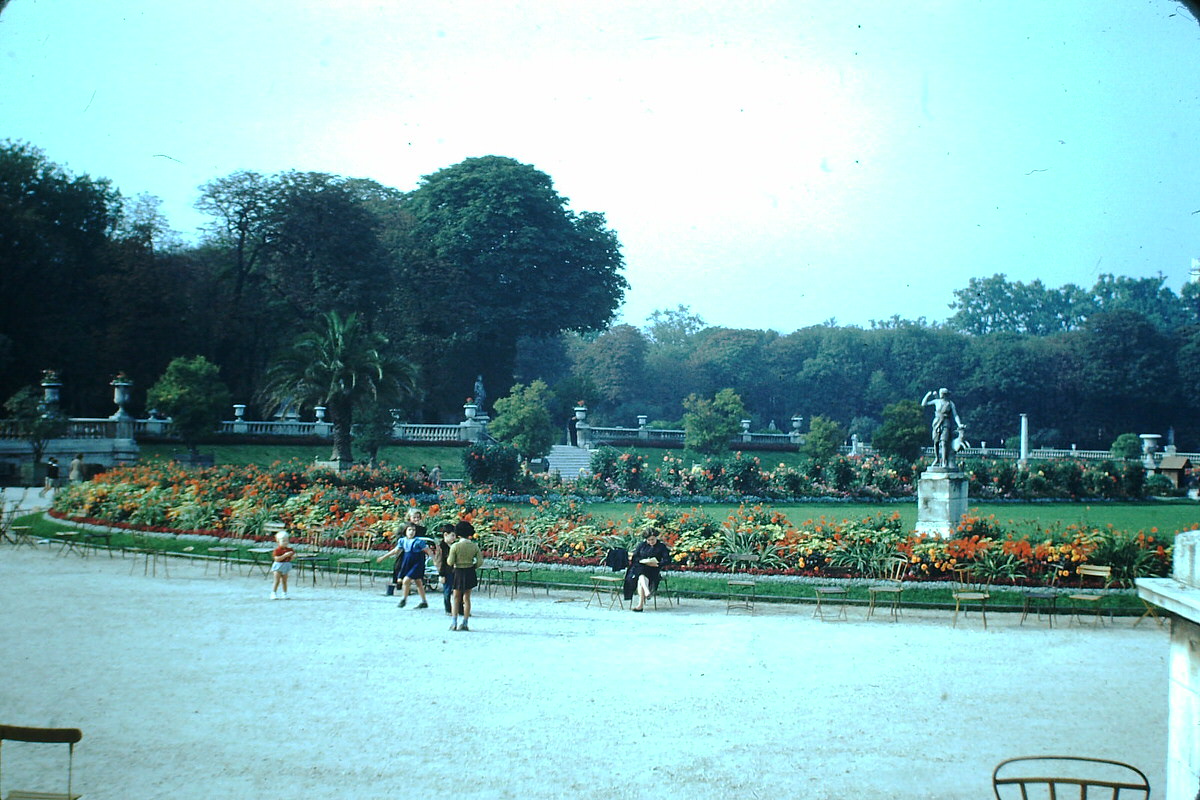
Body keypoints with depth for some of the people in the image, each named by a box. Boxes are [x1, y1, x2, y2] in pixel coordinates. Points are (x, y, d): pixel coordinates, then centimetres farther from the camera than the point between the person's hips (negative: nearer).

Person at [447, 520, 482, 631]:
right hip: (470, 573, 2)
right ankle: (465, 623, 9)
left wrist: (448, 558, 8)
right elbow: (480, 562, -5)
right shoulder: (474, 546, -4)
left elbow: (450, 562, -12)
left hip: (458, 573, -2)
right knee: (466, 598, 10)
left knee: (456, 598, 9)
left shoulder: (455, 546, -12)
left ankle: (454, 623, 2)